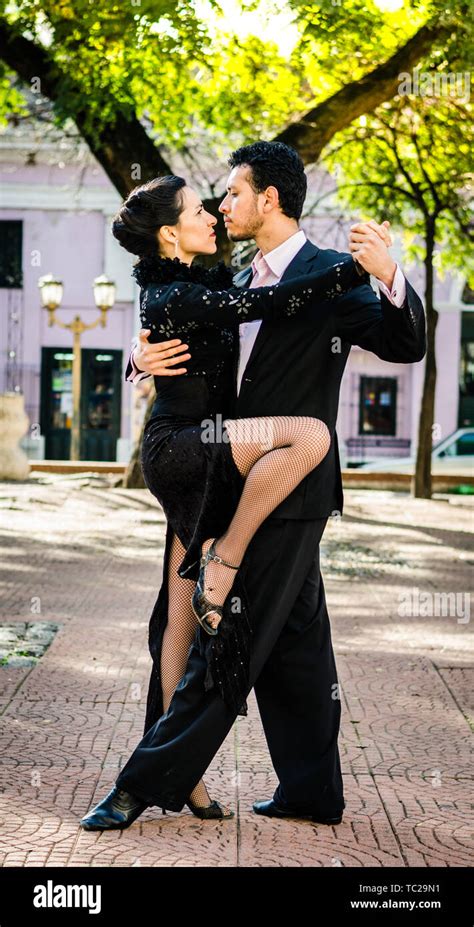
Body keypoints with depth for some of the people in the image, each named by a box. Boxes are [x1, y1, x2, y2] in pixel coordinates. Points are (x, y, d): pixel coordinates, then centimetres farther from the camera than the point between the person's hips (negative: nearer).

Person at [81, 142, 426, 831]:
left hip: (288, 491, -9)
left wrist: (391, 278, -34)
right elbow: (192, 351, 21)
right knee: (293, 643, 12)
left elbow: (406, 346, -16)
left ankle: (148, 782, 1)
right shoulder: (244, 284, 17)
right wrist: (148, 357, -2)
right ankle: (313, 792, 21)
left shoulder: (329, 275, -8)